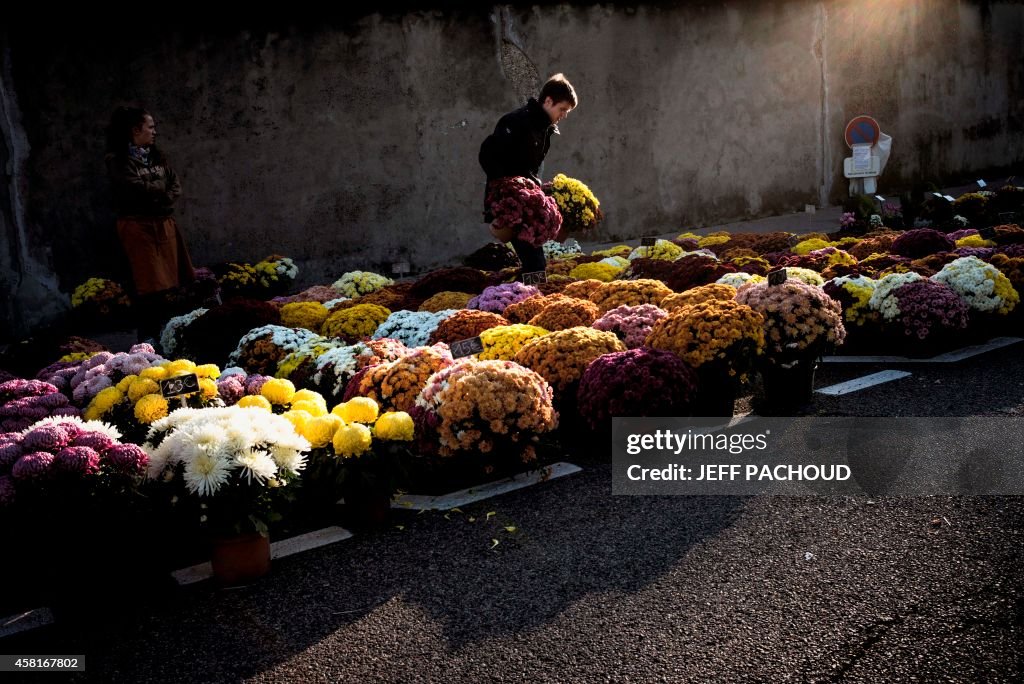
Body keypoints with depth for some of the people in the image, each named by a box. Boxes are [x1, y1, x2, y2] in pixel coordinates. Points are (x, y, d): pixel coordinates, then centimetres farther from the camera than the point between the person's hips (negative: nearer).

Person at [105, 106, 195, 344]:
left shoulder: (156, 156, 16)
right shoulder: (118, 159, -5)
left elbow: (176, 187, 10)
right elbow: (136, 189, -16)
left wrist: (158, 196, -8)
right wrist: (161, 190, 0)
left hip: (164, 223, 6)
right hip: (138, 225, -6)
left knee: (164, 281, 5)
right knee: (148, 285, -6)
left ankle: (160, 334, 15)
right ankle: (147, 338, 2)